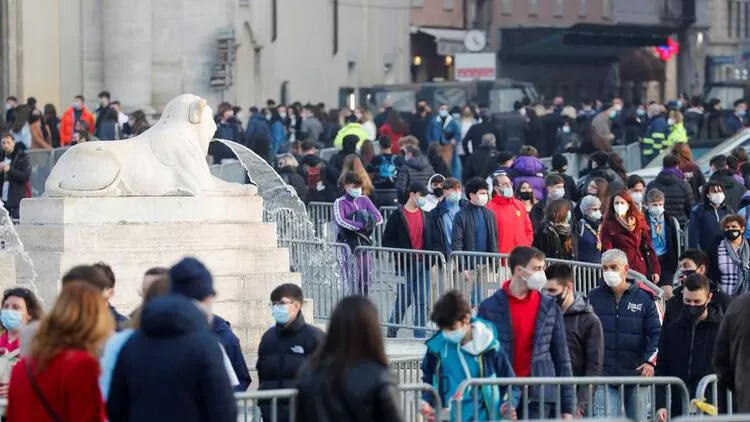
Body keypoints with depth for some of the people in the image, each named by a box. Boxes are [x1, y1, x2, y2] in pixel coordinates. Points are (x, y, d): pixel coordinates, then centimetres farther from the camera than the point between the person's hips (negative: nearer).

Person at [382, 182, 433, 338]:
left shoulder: (426, 216, 11)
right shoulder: (398, 216, -2)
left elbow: (430, 239, 16)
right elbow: (387, 241, -3)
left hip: (423, 264, 4)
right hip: (405, 265, -4)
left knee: (423, 302, 2)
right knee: (404, 300, -2)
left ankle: (420, 336, 6)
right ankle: (392, 331, 16)